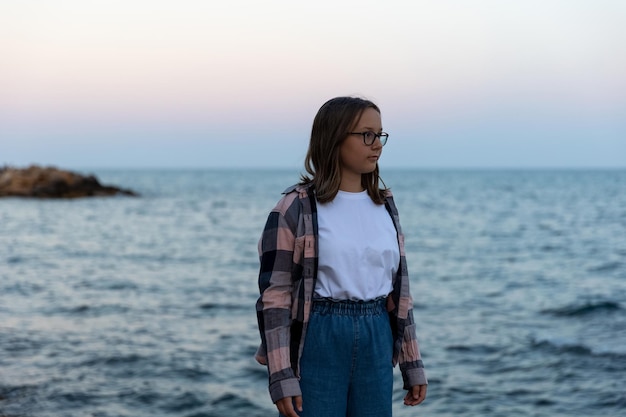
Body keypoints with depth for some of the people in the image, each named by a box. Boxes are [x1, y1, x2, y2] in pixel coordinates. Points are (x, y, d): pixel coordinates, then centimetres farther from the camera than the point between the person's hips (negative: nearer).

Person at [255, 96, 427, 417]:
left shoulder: (384, 205, 10)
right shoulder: (297, 207, -7)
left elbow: (398, 285, 14)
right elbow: (274, 292, -9)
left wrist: (412, 363, 12)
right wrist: (281, 376, -15)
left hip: (376, 342, 5)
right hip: (317, 341, -5)